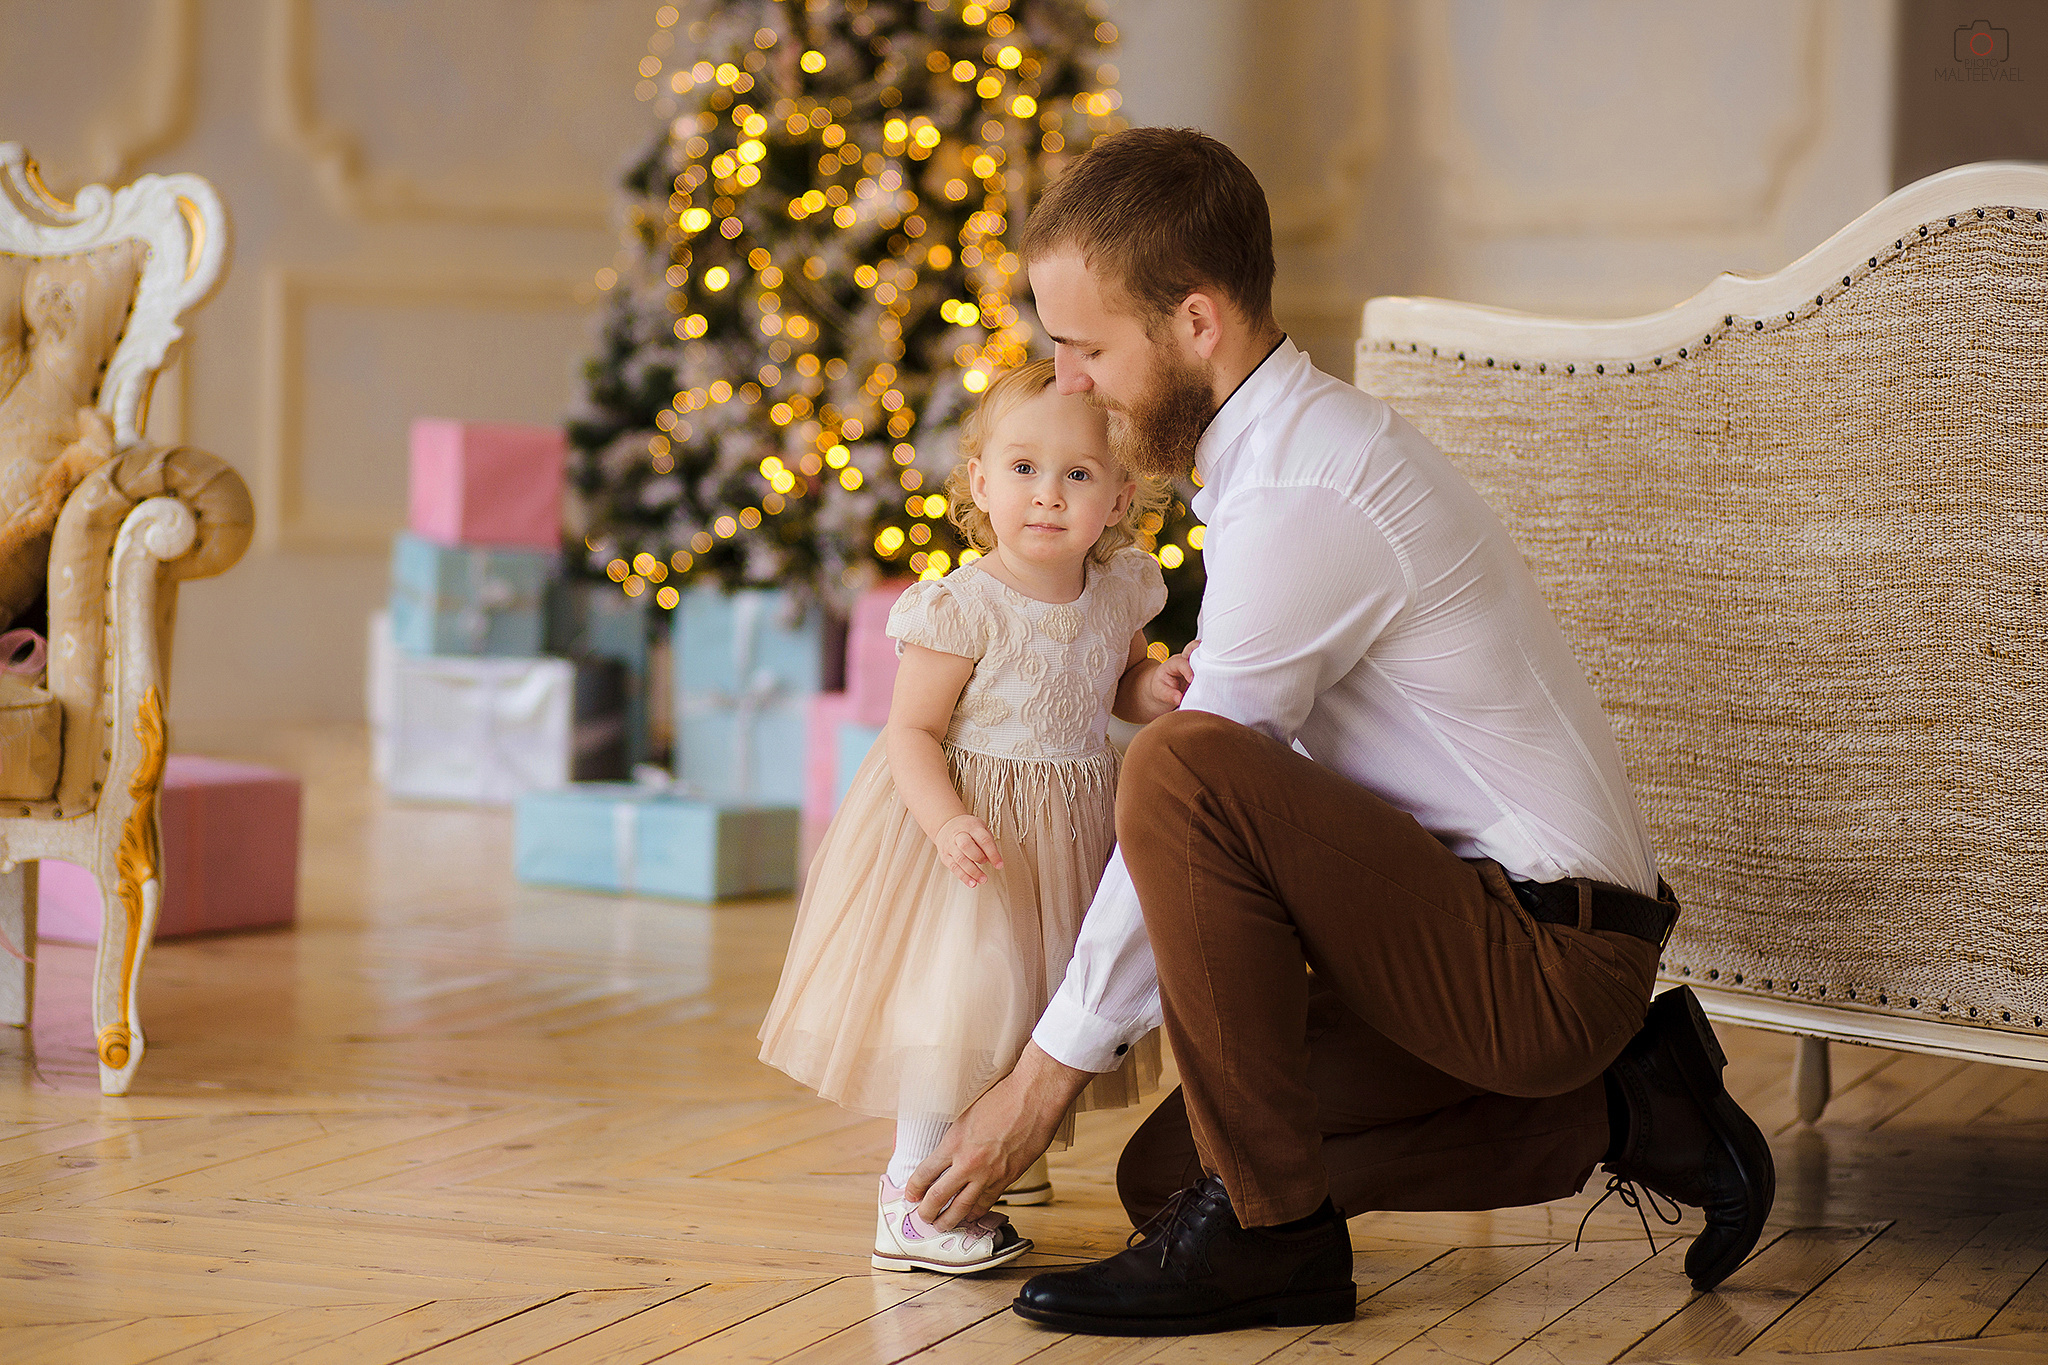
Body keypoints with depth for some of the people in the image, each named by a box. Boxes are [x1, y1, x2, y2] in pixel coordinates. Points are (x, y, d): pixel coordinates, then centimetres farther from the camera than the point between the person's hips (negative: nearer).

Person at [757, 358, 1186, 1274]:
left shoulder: (1120, 592, -1)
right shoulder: (964, 606, -20)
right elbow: (912, 732, -17)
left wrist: (1154, 691, -4)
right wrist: (948, 824, -33)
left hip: (1069, 833, 7)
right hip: (967, 818, -7)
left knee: (1051, 987, 15)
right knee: (961, 989, -16)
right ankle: (909, 1200, -7)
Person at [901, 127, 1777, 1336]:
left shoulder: (1303, 503, -21)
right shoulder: (1299, 442, 12)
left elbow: (1191, 797, -16)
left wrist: (1046, 1076, -7)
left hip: (1545, 962, -10)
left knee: (1185, 774, -27)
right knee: (1169, 1175, 9)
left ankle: (1269, 1233, -16)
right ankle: (1613, 1115, 12)